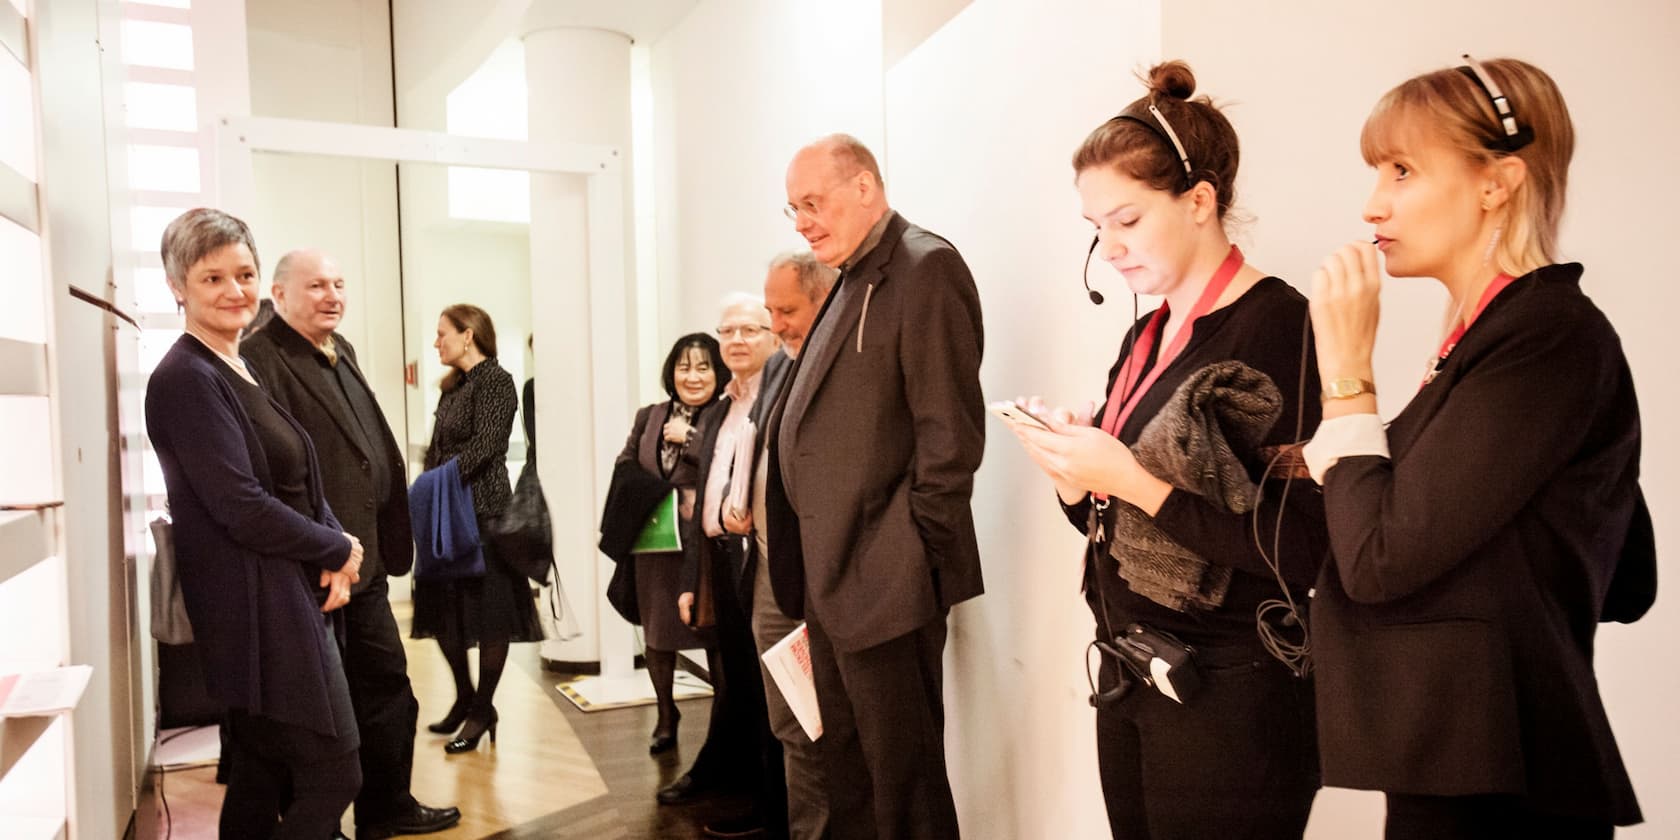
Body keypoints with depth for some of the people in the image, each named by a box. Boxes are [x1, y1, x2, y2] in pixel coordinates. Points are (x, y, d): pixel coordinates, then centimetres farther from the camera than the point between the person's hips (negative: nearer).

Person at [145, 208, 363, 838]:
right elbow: (243, 508, -21)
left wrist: (335, 560, -1)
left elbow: (298, 481, 15)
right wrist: (339, 550, -8)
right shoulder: (185, 379, -14)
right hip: (257, 613, -9)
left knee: (261, 782, 16)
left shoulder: (241, 371, 14)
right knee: (332, 780, -3)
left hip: (290, 601, 9)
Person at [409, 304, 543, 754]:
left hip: (483, 510, -9)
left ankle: (483, 709, 11)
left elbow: (486, 443, -18)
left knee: (489, 609, 0)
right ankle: (464, 695, 29)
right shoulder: (454, 387, 17)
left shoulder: (495, 380, -8)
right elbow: (437, 448, 14)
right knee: (441, 606, 13)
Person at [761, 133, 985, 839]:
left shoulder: (925, 268, -12)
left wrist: (918, 554, -16)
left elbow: (950, 431, -18)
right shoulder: (852, 281, 17)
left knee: (902, 783, 3)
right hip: (832, 580, 9)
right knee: (846, 771, 19)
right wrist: (814, 570, 13)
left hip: (885, 583, -9)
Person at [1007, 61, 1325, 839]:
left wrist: (1132, 478, -23)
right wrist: (1071, 466, -7)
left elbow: (1300, 555, -19)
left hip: (1231, 701, -7)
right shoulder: (1146, 336, 8)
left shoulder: (1278, 326, -15)